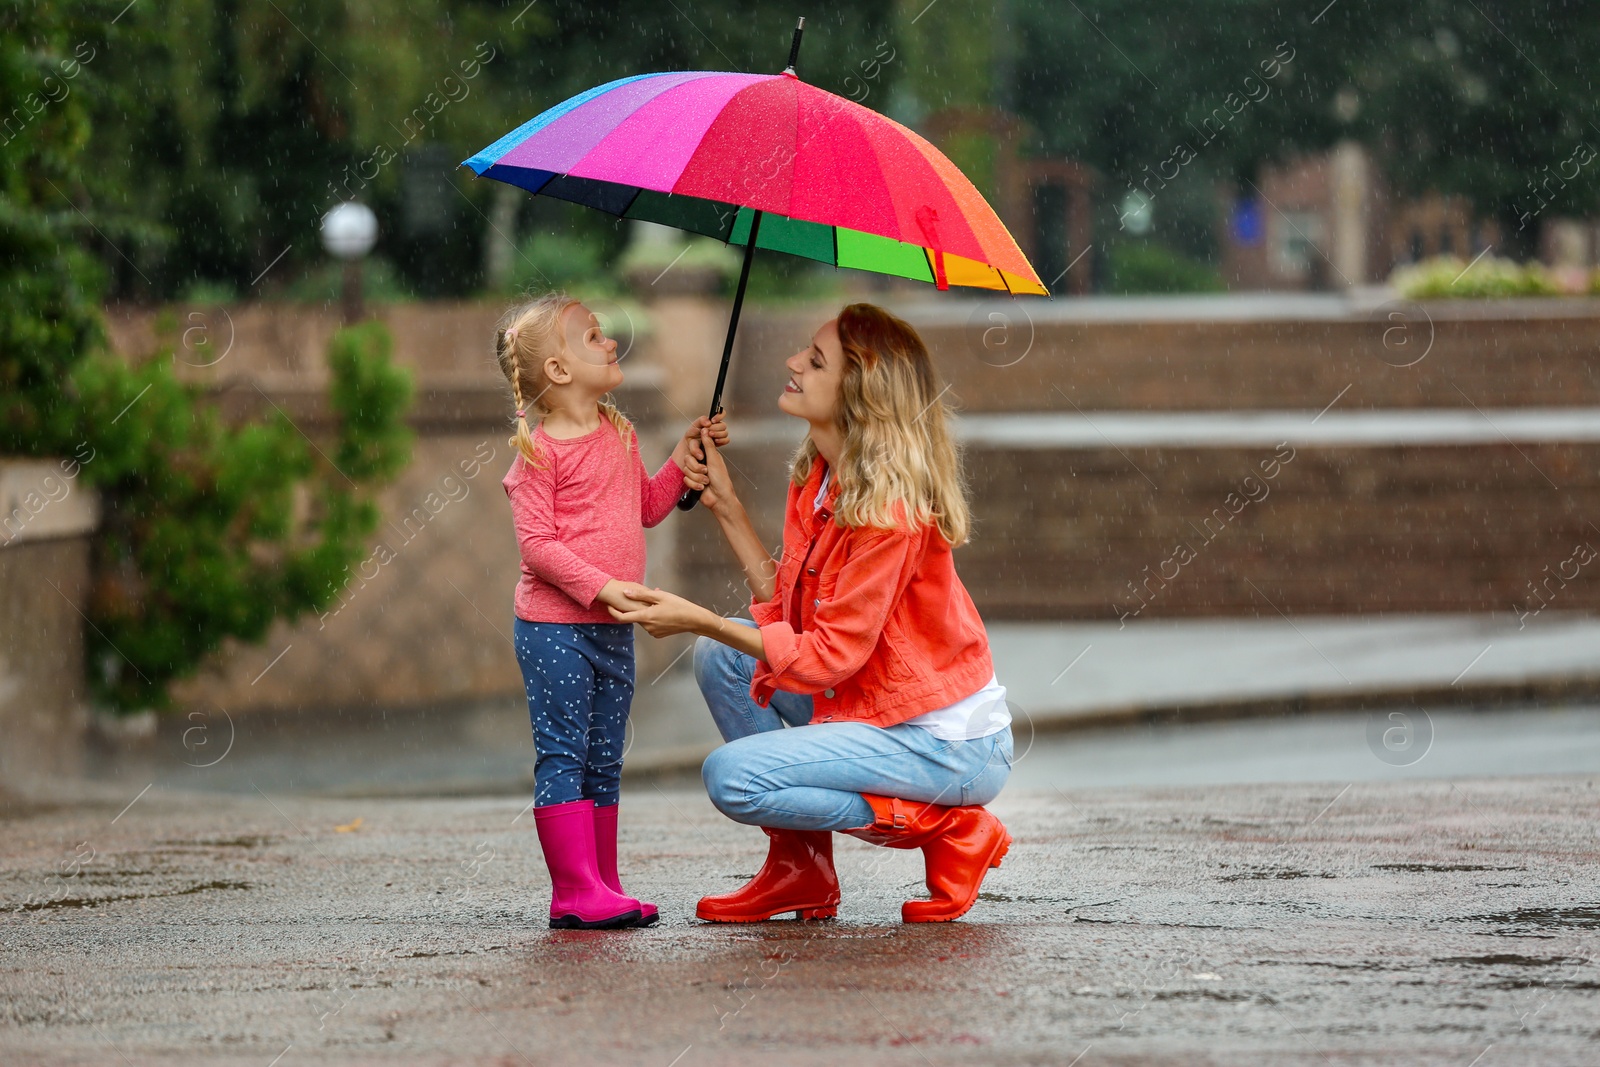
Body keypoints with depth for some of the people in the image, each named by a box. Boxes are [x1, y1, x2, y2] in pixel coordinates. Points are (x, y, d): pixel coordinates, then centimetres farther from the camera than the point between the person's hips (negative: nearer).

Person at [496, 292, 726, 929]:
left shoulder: (619, 434, 12)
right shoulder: (540, 451, -12)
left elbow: (646, 508, 27)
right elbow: (537, 543, -17)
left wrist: (682, 463, 13)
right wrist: (602, 586, -24)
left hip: (613, 630, 8)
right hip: (555, 627, -8)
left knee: (604, 762, 10)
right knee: (562, 754, -7)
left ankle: (602, 886, 15)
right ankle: (575, 891, -10)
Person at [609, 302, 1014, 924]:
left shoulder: (889, 509, -23)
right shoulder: (816, 479, 4)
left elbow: (828, 656, -21)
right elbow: (791, 612, 6)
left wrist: (699, 619, -22)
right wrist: (725, 506, 5)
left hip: (951, 746, -9)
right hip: (880, 709, 9)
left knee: (730, 777, -17)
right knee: (720, 657, 6)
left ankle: (945, 829, -5)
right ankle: (799, 869, 10)